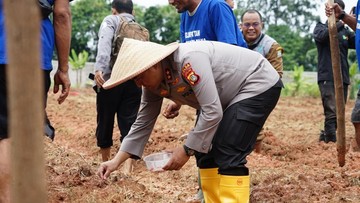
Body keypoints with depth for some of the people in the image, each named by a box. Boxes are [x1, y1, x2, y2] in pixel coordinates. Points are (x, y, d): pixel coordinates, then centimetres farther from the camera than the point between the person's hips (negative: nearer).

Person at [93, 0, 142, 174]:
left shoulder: (110, 21, 8)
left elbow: (105, 43, -11)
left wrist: (99, 68, -23)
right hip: (134, 81, 3)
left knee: (105, 121, 11)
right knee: (129, 122, 2)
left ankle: (105, 164, 25)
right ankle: (128, 167, -12)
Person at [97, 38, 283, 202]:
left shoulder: (188, 60, -34)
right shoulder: (154, 84, -7)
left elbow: (212, 112, -33)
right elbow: (143, 123, 1)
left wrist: (187, 150, -24)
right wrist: (116, 161, -7)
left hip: (258, 84, -9)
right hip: (229, 96, 9)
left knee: (228, 155, -18)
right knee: (204, 151, 5)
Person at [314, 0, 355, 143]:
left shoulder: (345, 31, 15)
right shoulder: (321, 27, 6)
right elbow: (321, 36, -18)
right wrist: (340, 23, -27)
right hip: (327, 78, -5)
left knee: (339, 114, 9)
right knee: (332, 113, -14)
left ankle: (324, 140, 21)